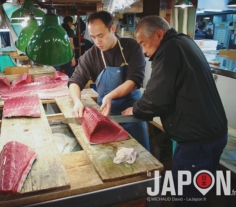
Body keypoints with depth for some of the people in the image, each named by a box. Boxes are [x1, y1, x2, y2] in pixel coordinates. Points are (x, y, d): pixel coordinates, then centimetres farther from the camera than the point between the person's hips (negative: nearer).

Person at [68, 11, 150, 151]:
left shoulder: (132, 47, -9)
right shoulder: (91, 55, -4)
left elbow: (135, 79, -17)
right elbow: (75, 81, -3)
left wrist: (110, 96, -30)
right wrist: (77, 101, -24)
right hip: (107, 113, 1)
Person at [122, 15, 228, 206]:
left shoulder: (170, 49, -17)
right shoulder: (183, 42, 14)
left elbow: (157, 98, -22)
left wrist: (135, 110, -2)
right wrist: (142, 110, 13)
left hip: (197, 139, -10)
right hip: (211, 132, 10)